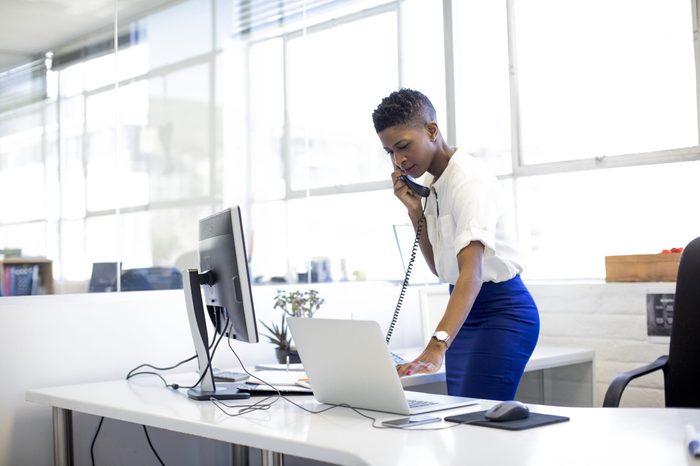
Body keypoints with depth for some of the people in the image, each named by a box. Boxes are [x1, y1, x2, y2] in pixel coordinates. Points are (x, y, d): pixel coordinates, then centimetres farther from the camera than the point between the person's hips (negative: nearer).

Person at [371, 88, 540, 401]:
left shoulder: (468, 179, -20)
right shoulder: (431, 184, 6)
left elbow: (472, 271, -33)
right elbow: (440, 268, 10)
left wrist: (436, 347, -45)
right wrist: (415, 211, -4)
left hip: (501, 314, -8)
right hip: (466, 312, 8)